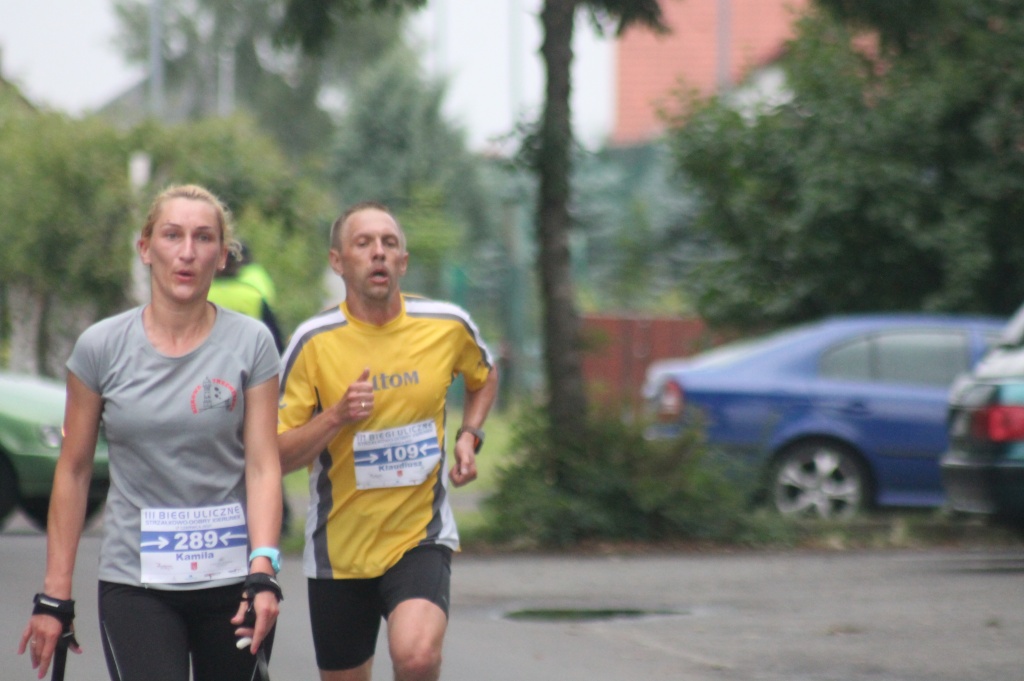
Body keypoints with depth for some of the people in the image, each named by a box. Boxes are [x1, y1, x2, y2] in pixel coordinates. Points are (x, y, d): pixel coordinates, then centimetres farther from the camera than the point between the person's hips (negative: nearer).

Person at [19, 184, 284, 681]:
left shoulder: (251, 343, 0)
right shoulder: (101, 347, 1)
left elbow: (263, 466, -4)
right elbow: (73, 472, 5)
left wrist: (262, 571, -18)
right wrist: (54, 595, 3)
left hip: (232, 578, 1)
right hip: (133, 581, -1)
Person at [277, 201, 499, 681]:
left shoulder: (448, 326, -2)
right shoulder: (314, 342, -8)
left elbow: (484, 377, 22)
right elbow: (277, 455, -7)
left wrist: (469, 436, 5)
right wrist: (335, 416, -23)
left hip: (421, 537, -1)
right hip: (339, 547, 1)